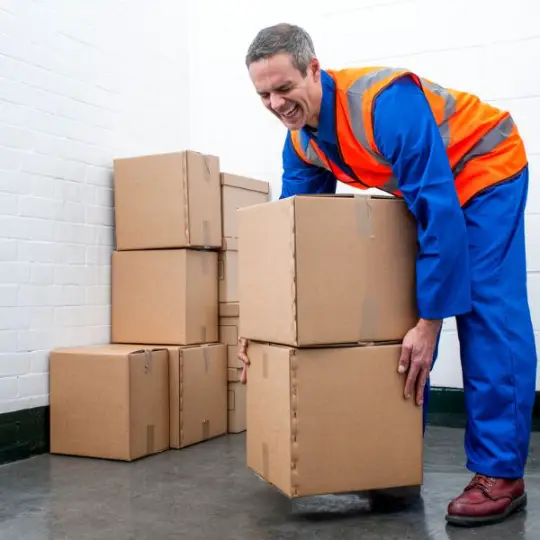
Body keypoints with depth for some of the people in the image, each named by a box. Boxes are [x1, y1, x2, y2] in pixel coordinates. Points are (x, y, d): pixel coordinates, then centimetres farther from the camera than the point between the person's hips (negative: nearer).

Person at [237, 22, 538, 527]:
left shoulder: (387, 103, -35)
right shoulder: (300, 140, -10)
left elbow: (441, 212, -36)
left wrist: (431, 321, -35)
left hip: (485, 169, -7)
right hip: (424, 191, 7)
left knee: (488, 313, -16)